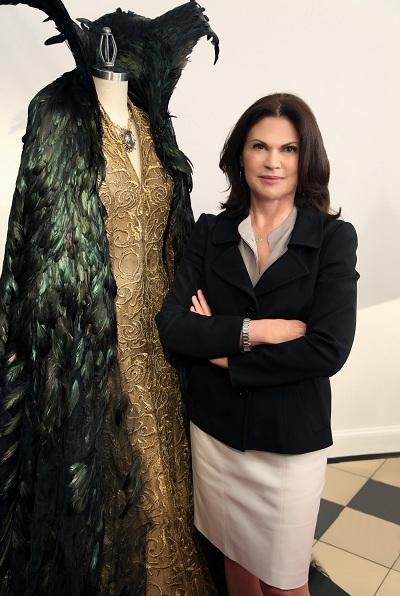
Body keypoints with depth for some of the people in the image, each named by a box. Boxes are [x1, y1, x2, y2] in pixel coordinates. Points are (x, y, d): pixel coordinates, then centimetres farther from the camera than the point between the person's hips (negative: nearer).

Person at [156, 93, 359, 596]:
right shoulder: (210, 232, -2)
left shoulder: (333, 237, -9)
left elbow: (328, 351, -18)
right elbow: (171, 326, -11)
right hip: (215, 429, 2)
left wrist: (220, 347, -14)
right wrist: (254, 330, -22)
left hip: (292, 438, -2)